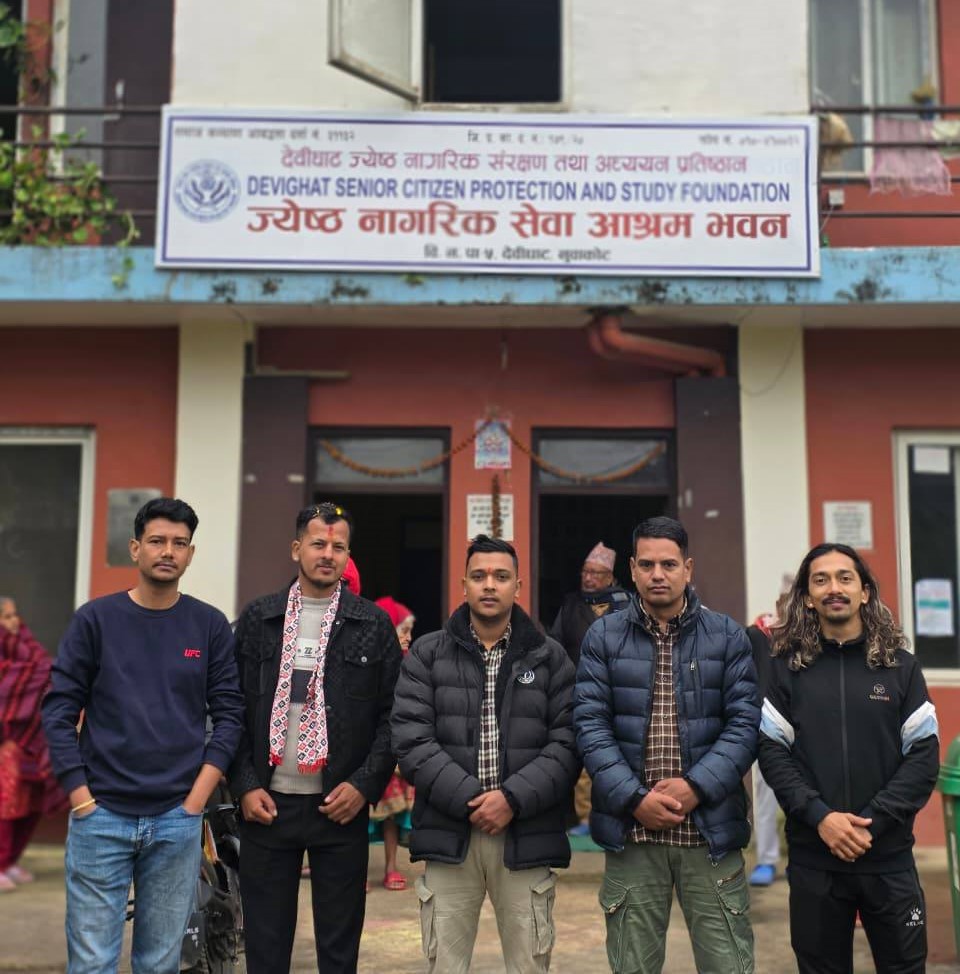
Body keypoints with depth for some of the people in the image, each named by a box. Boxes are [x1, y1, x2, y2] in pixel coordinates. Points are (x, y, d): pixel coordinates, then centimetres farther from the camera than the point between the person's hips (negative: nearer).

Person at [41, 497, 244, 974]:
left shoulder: (210, 625, 3)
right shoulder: (95, 619, 1)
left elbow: (228, 713, 4)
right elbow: (59, 709, 0)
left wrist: (198, 797, -4)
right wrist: (80, 795, -6)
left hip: (178, 820, 1)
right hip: (100, 815, -1)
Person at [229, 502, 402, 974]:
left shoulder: (374, 624, 2)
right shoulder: (258, 617, 5)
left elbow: (391, 714, 1)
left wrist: (365, 785, -8)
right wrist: (245, 786, -3)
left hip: (341, 806, -1)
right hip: (266, 804, 1)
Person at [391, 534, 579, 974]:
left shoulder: (551, 657, 7)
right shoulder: (426, 654, 6)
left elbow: (567, 743, -2)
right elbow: (411, 739, -4)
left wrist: (514, 798, -14)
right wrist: (468, 800, -13)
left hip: (527, 837, 0)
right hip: (449, 835, 0)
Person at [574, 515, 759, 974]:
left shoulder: (727, 636, 4)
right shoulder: (603, 636, 3)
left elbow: (745, 722, -2)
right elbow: (590, 724, -3)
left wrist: (697, 787, -15)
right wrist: (634, 798, -13)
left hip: (710, 829, 0)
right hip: (631, 830, 0)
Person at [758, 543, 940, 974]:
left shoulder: (901, 666, 4)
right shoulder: (785, 667, 2)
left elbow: (924, 757, -1)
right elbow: (772, 752, -3)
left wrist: (873, 823, -12)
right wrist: (820, 816, -16)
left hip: (888, 856, 1)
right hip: (813, 857, 0)